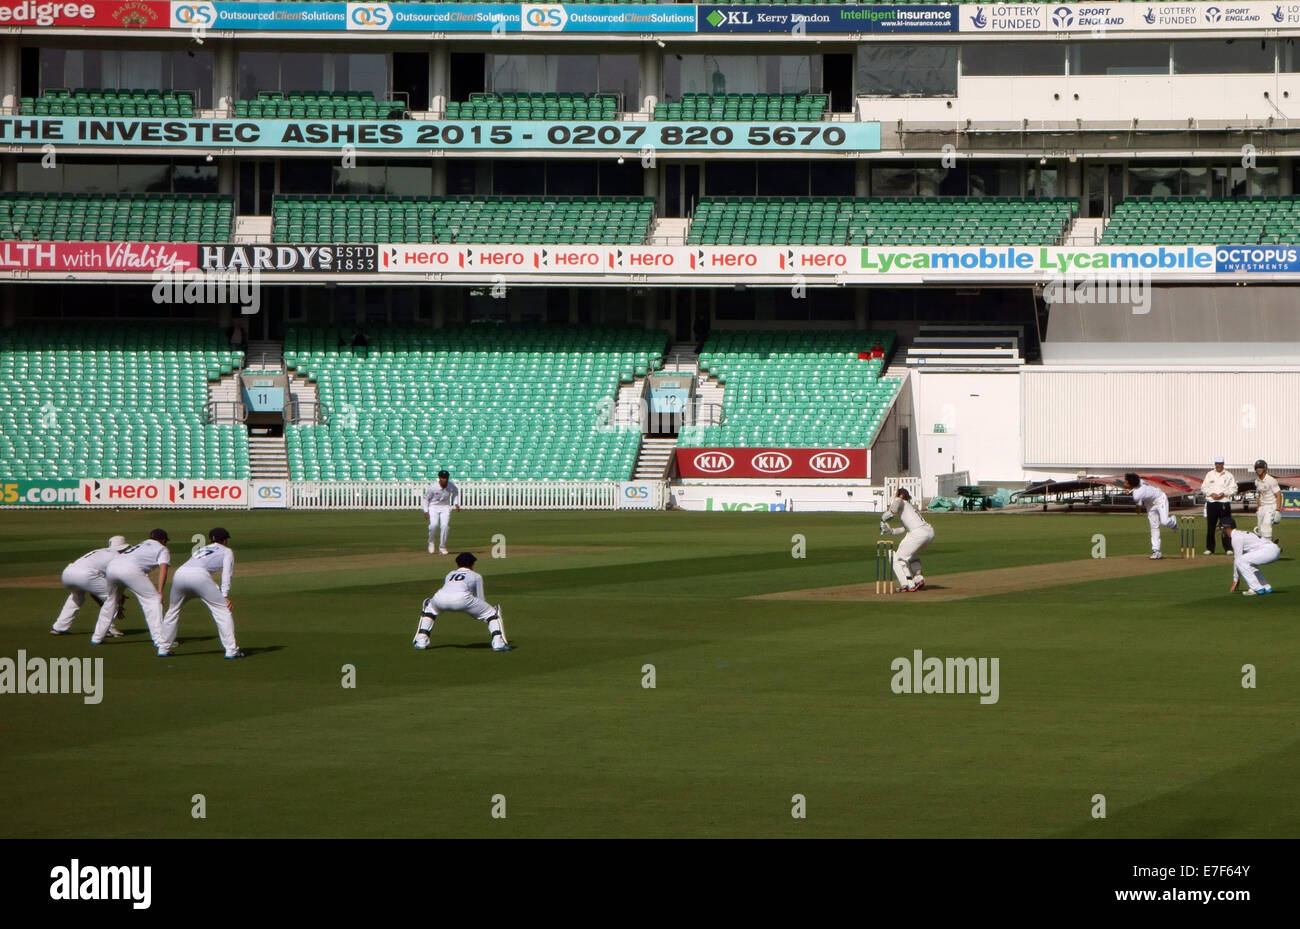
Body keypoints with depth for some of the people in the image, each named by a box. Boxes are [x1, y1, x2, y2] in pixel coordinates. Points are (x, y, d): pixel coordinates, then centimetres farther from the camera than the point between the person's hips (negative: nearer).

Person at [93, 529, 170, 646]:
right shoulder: (162, 549, 21)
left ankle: (97, 637, 30)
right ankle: (159, 639, -7)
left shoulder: (138, 545, 40)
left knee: (111, 600, 28)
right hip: (130, 569, -6)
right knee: (153, 599, 2)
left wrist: (119, 593, 43)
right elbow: (163, 567, 1)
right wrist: (160, 592, -8)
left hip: (111, 566, 6)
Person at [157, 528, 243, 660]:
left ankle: (163, 648, 24)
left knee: (173, 610, 25)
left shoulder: (201, 550, 40)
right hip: (199, 575, -5)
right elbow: (226, 573, 10)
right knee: (222, 609, 1)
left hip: (179, 574, 5)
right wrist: (225, 595, 3)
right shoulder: (226, 551, 26)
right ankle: (231, 650, -6)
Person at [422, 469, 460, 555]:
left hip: (445, 507, 2)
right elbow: (426, 498, -4)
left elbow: (456, 492, 14)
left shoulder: (451, 486, -11)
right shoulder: (433, 487, -18)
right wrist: (426, 511, -8)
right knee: (434, 524, -24)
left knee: (445, 525, -17)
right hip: (433, 507, -2)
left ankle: (442, 547, -3)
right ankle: (431, 542, 5)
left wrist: (455, 503, 3)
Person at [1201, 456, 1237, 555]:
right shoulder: (1209, 474, 12)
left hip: (1224, 502, -2)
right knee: (1210, 526, 0)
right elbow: (1203, 487, 9)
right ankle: (1209, 548, 5)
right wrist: (1211, 494, -8)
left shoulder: (1228, 475, 7)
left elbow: (1233, 488, 2)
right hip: (1211, 502, 2)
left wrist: (1223, 493, -12)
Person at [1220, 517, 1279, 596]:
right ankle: (1266, 588, 23)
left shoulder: (1236, 537, -6)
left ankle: (1257, 588, -11)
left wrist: (1235, 581, 0)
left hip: (1270, 550, -10)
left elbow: (1237, 559, -7)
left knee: (1241, 561, -15)